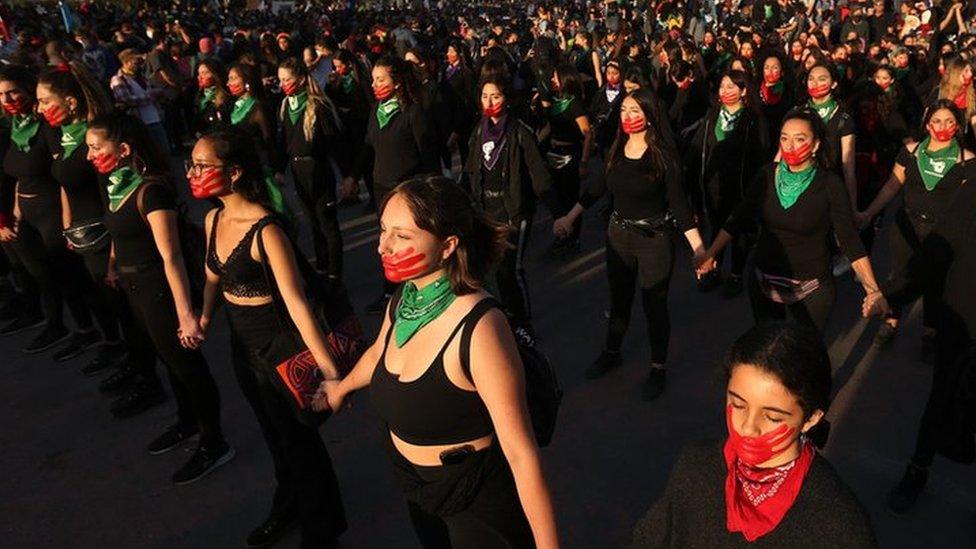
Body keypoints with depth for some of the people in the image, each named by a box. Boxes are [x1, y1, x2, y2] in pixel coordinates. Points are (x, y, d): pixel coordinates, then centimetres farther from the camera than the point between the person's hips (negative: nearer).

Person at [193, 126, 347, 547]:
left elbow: (295, 301, -31)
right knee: (271, 429, 26)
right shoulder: (214, 219, -2)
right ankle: (288, 504, 51)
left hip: (276, 342, -7)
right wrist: (205, 315, -6)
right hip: (241, 341, 8)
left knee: (296, 434, 11)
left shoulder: (265, 230, -27)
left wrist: (328, 369, -34)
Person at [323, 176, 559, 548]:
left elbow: (522, 453, -30)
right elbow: (378, 352, 16)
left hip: (478, 502, -7)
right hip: (417, 489, 7)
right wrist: (342, 388, 34)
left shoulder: (479, 329, -31)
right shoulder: (403, 301, -8)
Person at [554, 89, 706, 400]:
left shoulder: (663, 157, -16)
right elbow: (598, 189, 10)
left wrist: (699, 248, -24)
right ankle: (611, 353, 39)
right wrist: (570, 218, 13)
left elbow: (679, 205, -16)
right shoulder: (616, 150, -2)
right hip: (618, 235, 5)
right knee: (619, 299, 19)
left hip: (654, 240, -4)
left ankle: (658, 368, 24)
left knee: (654, 305, 7)